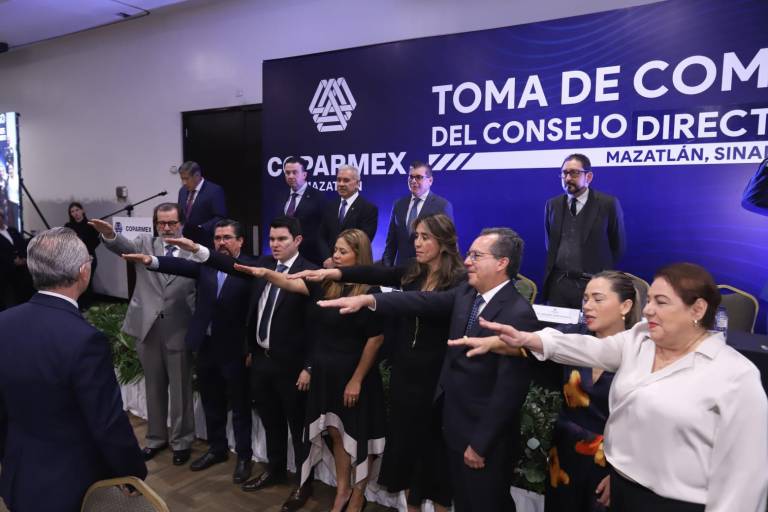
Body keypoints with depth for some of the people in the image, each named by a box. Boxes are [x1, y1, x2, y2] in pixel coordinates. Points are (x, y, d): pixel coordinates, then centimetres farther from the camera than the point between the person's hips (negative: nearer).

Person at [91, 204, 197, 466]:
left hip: (179, 329, -2)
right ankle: (156, 437, 35)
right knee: (154, 387, 17)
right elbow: (123, 246, -17)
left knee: (181, 389, 9)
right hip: (147, 327, 3)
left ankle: (181, 440, 26)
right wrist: (110, 235, -39)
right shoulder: (145, 244, 4)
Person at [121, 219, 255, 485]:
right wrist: (150, 260, -30)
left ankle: (244, 456, 26)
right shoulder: (205, 262, 4)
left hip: (234, 349, -5)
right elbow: (182, 265, -11)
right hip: (206, 345, 5)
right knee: (211, 403, 19)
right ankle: (217, 448, 38)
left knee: (239, 406, 9)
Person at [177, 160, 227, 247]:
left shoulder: (215, 191, -10)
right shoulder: (183, 191, 15)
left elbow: (220, 218, -15)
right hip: (184, 241, 6)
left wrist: (201, 228, -23)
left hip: (206, 243, -6)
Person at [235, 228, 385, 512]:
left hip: (354, 376, -5)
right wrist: (265, 273, -26)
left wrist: (357, 380, -13)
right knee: (335, 433, 19)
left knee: (358, 436, 11)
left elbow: (375, 339, -15)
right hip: (326, 374, 6)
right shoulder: (326, 283, 1)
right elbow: (290, 283, -6)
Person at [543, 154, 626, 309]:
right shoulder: (552, 205, 7)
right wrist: (554, 269, 14)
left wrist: (604, 274, 6)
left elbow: (618, 245, 2)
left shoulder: (608, 204, -5)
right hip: (558, 283, 3)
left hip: (593, 284, -3)